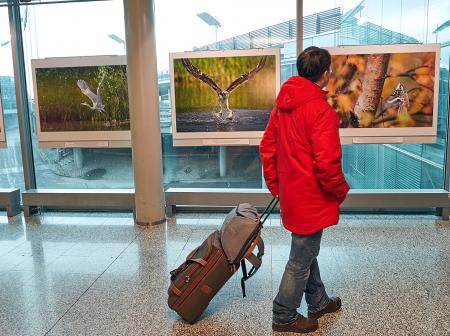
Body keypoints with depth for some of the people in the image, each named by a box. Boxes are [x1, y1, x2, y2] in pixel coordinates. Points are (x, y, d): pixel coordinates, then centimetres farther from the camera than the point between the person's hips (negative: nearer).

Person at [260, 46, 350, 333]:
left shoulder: (283, 103, 4)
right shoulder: (322, 110, -21)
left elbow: (267, 148, 8)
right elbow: (326, 164, -24)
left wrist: (276, 186, 15)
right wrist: (341, 191, -6)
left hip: (290, 192, 9)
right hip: (311, 197, -9)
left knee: (307, 250, 23)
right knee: (301, 260, 7)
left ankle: (318, 302, 42)